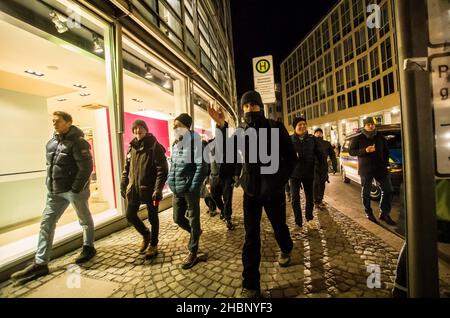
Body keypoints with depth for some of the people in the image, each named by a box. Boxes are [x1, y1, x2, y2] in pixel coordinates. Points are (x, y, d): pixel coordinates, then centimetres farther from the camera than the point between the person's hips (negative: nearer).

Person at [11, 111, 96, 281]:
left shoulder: (78, 142, -15)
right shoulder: (51, 143, 11)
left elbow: (86, 168, -21)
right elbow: (50, 166, 20)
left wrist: (75, 190, -20)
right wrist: (50, 185, 11)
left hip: (75, 190, -8)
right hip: (55, 192, 8)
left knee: (85, 220, 10)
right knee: (46, 223, 7)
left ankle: (88, 248, 31)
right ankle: (40, 263, 16)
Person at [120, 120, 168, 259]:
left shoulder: (154, 146, -11)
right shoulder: (132, 147, 9)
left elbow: (162, 169, -17)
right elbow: (127, 168, 16)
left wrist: (158, 189, -23)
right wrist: (123, 185, 13)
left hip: (149, 188, -6)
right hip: (134, 188, 6)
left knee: (152, 218, 8)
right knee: (130, 215, 11)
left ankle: (153, 245, 27)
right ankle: (145, 234, 38)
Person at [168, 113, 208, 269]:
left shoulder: (194, 140, -11)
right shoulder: (175, 143, 11)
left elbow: (201, 166, -16)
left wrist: (194, 187, -18)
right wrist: (171, 182, 10)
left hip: (190, 189, -7)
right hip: (177, 189, 7)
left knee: (193, 219, 7)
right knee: (177, 218, 17)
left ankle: (192, 253, 22)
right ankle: (195, 232, 44)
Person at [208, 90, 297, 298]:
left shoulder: (275, 127, -5)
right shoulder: (241, 131, 3)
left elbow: (290, 157, -3)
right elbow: (228, 152, -15)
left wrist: (280, 179, -11)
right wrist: (222, 127, -29)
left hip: (273, 190, -1)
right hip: (251, 191, 2)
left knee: (279, 227, 18)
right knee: (251, 238, 4)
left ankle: (286, 250, 53)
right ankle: (250, 286, 17)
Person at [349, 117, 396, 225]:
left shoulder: (380, 137, 12)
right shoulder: (359, 138, 1)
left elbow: (386, 151, 19)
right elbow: (351, 151, -5)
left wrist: (385, 163, 7)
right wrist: (365, 150, -19)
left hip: (380, 167, 4)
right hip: (365, 169, -3)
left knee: (388, 190, 2)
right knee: (366, 192, 3)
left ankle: (384, 214, 14)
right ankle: (369, 213, 16)